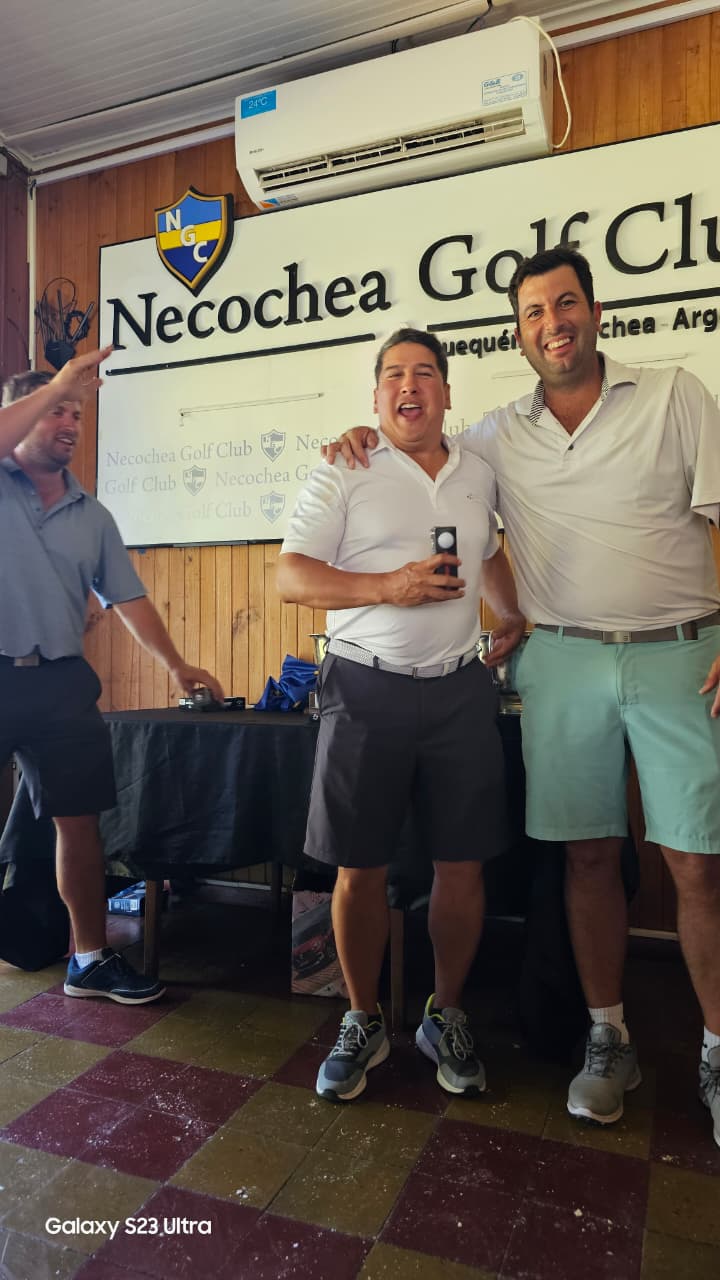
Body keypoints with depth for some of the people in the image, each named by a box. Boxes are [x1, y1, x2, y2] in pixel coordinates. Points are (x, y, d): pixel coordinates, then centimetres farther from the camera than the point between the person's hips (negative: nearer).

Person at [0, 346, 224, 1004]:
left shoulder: (92, 515, 14)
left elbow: (128, 598, 14)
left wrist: (177, 666, 11)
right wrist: (58, 384, -18)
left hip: (62, 682, 4)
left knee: (79, 821, 7)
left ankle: (90, 958, 20)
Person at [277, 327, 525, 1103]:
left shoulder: (477, 476, 13)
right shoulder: (343, 475, -1)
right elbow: (289, 578, -8)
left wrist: (514, 620, 22)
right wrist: (388, 586, -18)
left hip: (459, 691, 4)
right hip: (367, 690, -3)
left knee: (462, 866, 6)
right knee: (360, 870, 4)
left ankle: (445, 1017, 28)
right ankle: (363, 1024, 26)